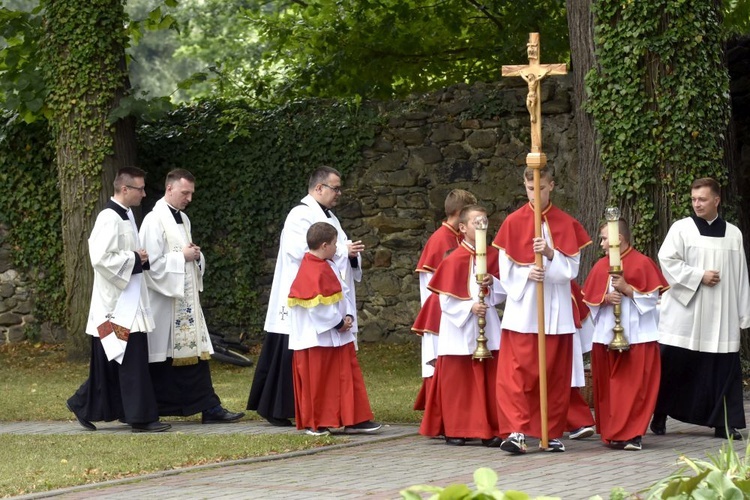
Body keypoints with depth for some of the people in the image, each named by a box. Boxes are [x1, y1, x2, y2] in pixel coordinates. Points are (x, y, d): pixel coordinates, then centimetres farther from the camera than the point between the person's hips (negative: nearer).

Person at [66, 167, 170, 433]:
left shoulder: (126, 215, 14)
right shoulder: (110, 218, -17)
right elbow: (101, 258, -25)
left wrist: (141, 258, 6)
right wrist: (135, 259, -16)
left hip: (129, 300, 10)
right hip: (118, 302, -10)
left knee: (111, 361, 13)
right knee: (133, 360, -7)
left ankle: (83, 406, 22)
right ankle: (142, 417, -3)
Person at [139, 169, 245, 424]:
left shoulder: (183, 219, 14)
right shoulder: (154, 221, -12)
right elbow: (152, 262, -17)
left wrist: (195, 255, 1)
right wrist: (182, 257, -15)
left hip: (186, 299, 8)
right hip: (164, 300, -8)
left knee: (196, 352, 5)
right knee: (162, 359, -2)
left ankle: (209, 408, 5)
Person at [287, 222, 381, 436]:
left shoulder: (329, 267, 12)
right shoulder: (313, 272, -20)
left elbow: (343, 293, 14)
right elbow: (318, 306, -25)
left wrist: (349, 315, -3)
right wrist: (338, 323, -16)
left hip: (338, 336, 10)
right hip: (318, 337, -10)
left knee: (348, 376, 9)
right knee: (318, 381, 1)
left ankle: (354, 420, 12)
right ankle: (314, 424, 11)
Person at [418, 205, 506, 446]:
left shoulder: (493, 256, 6)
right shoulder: (454, 260, -9)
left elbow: (504, 292, 10)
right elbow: (447, 299, -10)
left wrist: (492, 282, -9)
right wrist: (470, 307, -21)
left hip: (488, 329, 4)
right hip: (459, 329, -4)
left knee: (488, 379, 2)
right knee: (457, 380, 2)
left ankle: (489, 429, 6)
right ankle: (454, 430, 10)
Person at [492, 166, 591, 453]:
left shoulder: (566, 224, 5)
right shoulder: (513, 222, 3)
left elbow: (572, 268, 0)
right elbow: (506, 270, 1)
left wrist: (550, 253, -17)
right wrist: (527, 273, -18)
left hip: (556, 310, 1)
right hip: (522, 308, -1)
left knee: (555, 374, 3)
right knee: (517, 372, -11)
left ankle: (553, 433, 11)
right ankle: (516, 432, -14)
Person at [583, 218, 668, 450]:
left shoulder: (642, 263, -4)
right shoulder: (600, 266, 11)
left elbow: (652, 297, -7)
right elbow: (590, 299, 10)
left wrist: (627, 289, -16)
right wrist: (606, 298, -9)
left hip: (637, 336, -5)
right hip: (607, 336, 5)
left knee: (635, 386, -7)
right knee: (609, 387, 4)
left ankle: (632, 434, -5)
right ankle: (613, 432, 10)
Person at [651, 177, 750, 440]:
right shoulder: (681, 228, 2)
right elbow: (667, 261, -6)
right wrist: (699, 276, -13)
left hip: (722, 317, 2)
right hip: (685, 312, -2)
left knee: (723, 368, -2)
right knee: (673, 366, -1)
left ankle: (724, 423, 4)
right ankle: (659, 417, 11)